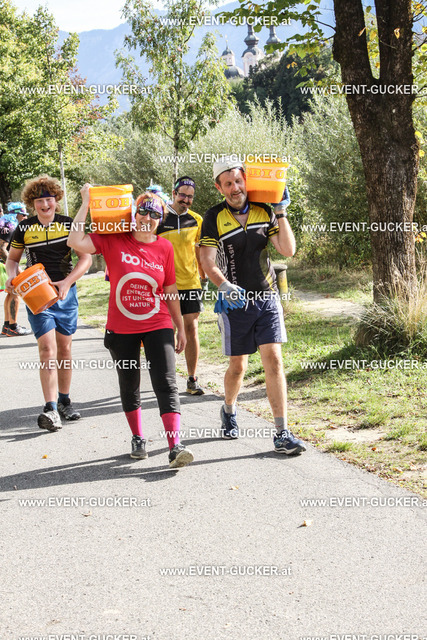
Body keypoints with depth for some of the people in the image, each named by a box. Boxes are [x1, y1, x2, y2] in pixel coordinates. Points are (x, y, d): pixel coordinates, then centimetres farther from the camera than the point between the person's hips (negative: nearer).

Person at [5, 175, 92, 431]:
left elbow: (86, 258, -5)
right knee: (47, 349, -13)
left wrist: (66, 282, -17)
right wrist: (13, 276, -8)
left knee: (64, 349, 10)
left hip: (66, 294, 2)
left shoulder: (68, 224, -1)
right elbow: (12, 258, 13)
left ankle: (64, 400, 26)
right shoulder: (24, 228, 0)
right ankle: (51, 409, -18)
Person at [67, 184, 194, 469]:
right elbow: (76, 242, -17)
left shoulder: (165, 247, -1)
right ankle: (138, 439, 30)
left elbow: (170, 291, 6)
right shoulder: (113, 240, -5)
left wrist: (181, 328, 8)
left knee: (167, 385, -10)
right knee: (129, 386, 13)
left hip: (158, 326, 0)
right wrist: (86, 203, -15)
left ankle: (175, 447, -15)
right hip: (122, 328, 0)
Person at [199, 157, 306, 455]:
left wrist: (281, 212, -8)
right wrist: (225, 285, -30)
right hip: (235, 302, -1)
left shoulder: (264, 211, 4)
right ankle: (229, 411, 39)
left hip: (267, 297, 2)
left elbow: (288, 250, -1)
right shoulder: (215, 218, -4)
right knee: (238, 366, 7)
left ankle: (282, 434, -8)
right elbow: (208, 261, -12)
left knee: (274, 360, -8)